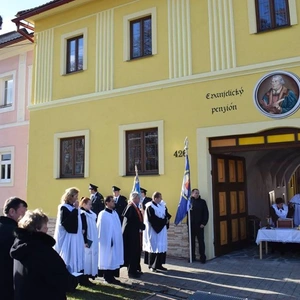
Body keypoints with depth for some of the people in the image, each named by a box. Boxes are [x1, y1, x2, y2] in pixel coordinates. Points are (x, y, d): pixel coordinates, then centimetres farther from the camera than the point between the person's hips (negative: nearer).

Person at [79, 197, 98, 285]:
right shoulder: (82, 214, -15)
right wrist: (85, 241, -21)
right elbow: (83, 229, -19)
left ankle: (87, 276, 21)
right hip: (87, 241, -9)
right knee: (86, 258, -1)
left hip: (92, 241, 9)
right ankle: (84, 278, 9)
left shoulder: (91, 213, 11)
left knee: (91, 258, 12)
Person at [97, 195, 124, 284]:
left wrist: (118, 239, 8)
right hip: (107, 241, -7)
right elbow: (101, 228, -14)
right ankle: (107, 278, 12)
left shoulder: (115, 213, 9)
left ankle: (111, 277, 20)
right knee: (108, 259, 1)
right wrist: (109, 240, -15)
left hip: (116, 241, 8)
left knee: (114, 259, 10)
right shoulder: (103, 214, -14)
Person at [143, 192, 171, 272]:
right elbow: (153, 219, -21)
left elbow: (166, 214, 10)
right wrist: (164, 220, -15)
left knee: (161, 247, 8)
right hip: (154, 230, -7)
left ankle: (159, 265, 16)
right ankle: (151, 265, 14)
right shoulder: (150, 207, -16)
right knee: (153, 247, 1)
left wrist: (167, 219, -13)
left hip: (161, 230, 7)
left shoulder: (162, 205, 8)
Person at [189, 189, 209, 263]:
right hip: (191, 225, 1)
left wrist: (204, 223, -7)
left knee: (201, 241, 3)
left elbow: (206, 213, -1)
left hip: (199, 225, -1)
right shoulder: (189, 201, 2)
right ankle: (192, 257, 18)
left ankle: (202, 257, 11)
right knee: (192, 241, 8)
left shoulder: (202, 202, 2)